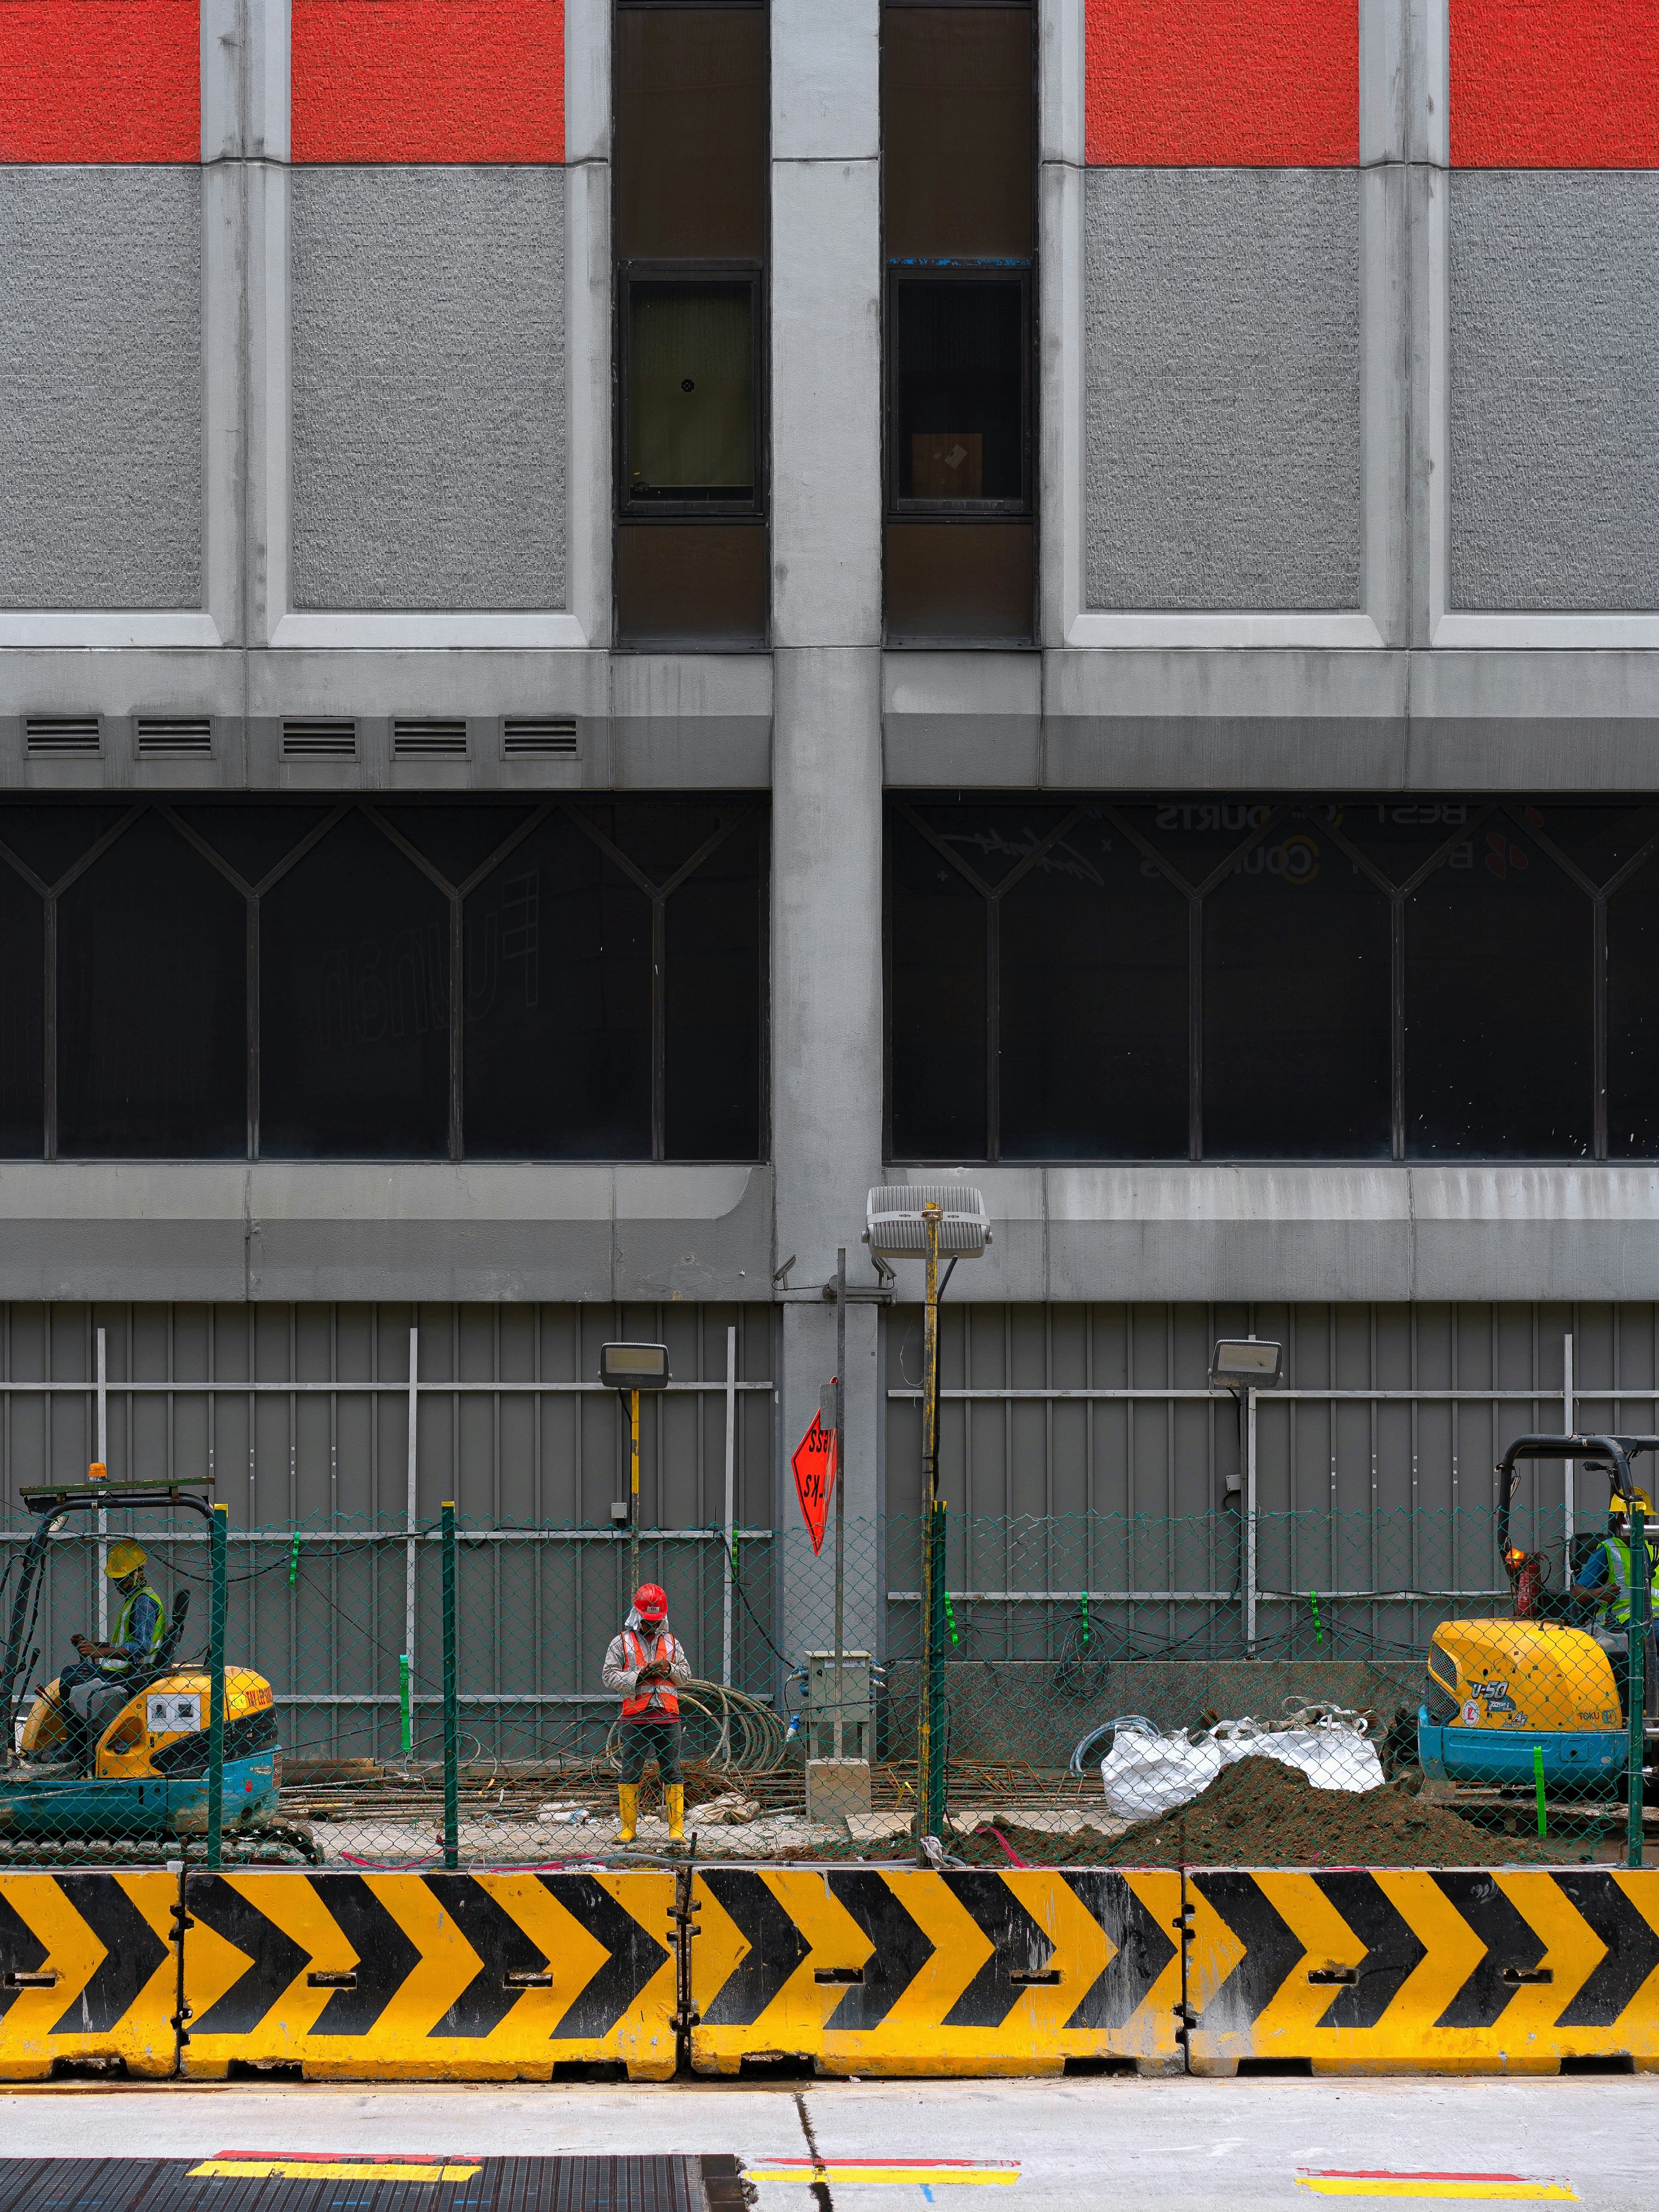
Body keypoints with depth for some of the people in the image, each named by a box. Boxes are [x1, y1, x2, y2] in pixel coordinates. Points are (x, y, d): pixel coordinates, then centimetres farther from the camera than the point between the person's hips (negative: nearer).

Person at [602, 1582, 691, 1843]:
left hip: (667, 1717, 2)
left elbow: (685, 1675, 13)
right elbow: (610, 1675, -1)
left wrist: (669, 1670, -7)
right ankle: (628, 1829, 10)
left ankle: (676, 1829, 7)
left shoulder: (671, 1642, 12)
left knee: (672, 1772, 2)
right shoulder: (622, 1642, 5)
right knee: (630, 1773, 1)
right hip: (635, 1717, -2)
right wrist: (638, 1676, -12)